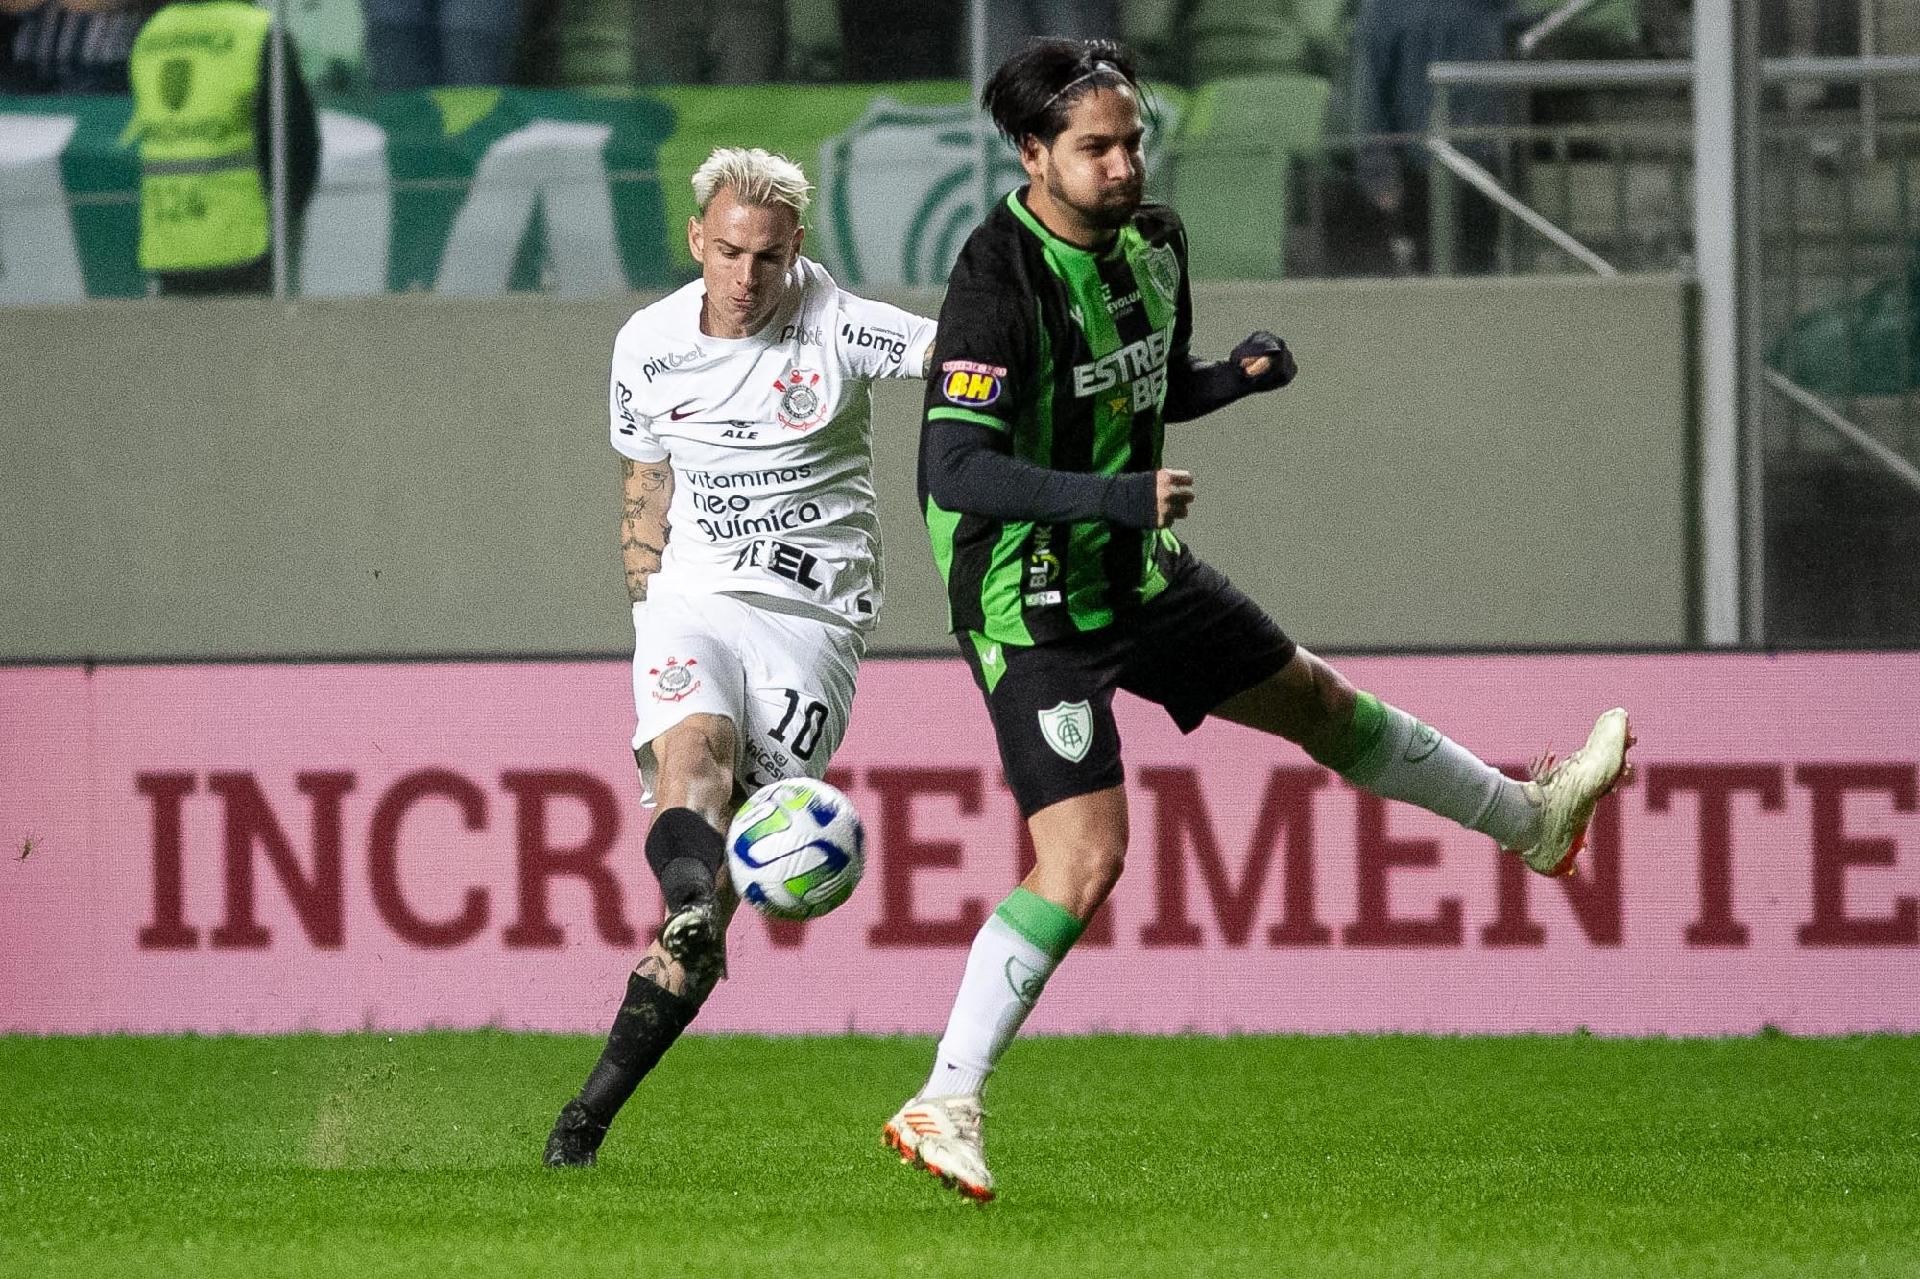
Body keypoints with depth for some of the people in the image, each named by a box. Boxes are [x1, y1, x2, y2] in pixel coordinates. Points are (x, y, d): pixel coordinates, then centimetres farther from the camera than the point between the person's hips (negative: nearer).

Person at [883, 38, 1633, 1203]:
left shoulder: (1154, 241, 0)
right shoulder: (999, 283, -25)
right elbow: (955, 468, -31)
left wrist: (1237, 377, -5)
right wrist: (1112, 497, -40)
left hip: (1141, 576, 8)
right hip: (1033, 608, -8)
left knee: (1318, 701, 25)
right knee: (1086, 859, -17)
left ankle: (1534, 821, 46)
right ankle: (944, 1107, -12)